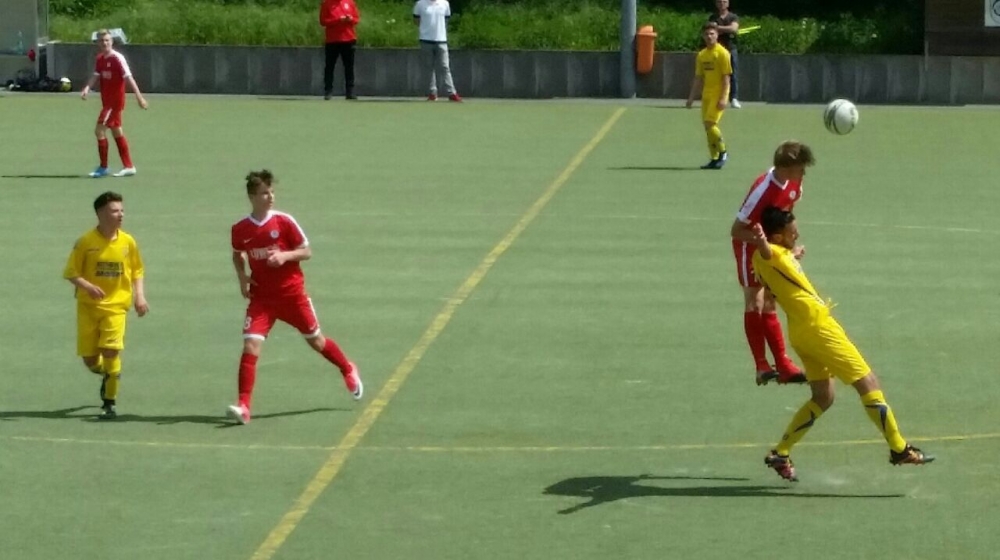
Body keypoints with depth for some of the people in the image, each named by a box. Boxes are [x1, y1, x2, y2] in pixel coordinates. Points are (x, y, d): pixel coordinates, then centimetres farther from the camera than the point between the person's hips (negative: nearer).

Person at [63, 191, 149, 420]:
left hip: (116, 305, 0)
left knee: (111, 351, -15)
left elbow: (137, 271, 12)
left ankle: (110, 403, -1)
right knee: (89, 359, 1)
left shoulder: (128, 242, 0)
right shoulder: (86, 242, -8)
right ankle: (107, 374, 38)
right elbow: (70, 272, -5)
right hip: (89, 306, 0)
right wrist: (87, 286, -22)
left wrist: (140, 296, -1)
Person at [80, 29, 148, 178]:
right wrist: (87, 88, -20)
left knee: (99, 130, -11)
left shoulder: (117, 58, -15)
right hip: (107, 101, 9)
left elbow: (128, 77, -20)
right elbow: (95, 76, 0)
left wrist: (139, 96, -26)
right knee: (116, 131, 14)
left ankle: (103, 167, -3)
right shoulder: (100, 59, 7)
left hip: (115, 101, -9)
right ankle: (128, 166, 21)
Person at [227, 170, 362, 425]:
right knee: (251, 345, -15)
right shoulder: (240, 229, -3)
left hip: (292, 293, -1)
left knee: (315, 339, 15)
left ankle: (348, 370, 43)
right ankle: (243, 406, -16)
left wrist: (284, 256, -22)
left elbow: (307, 252, -4)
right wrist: (242, 276, 1)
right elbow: (237, 255, 18)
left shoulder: (284, 221, -10)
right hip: (261, 297, 1)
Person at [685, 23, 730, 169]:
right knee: (708, 126, 6)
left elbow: (726, 77, -12)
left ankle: (722, 152, 0)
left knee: (710, 123, -16)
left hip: (718, 95, -7)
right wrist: (692, 97, 13)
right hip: (706, 95, 7)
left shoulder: (722, 53, -8)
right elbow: (698, 78, 16)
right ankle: (715, 158, 12)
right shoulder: (701, 55, 11)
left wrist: (723, 98, -18)